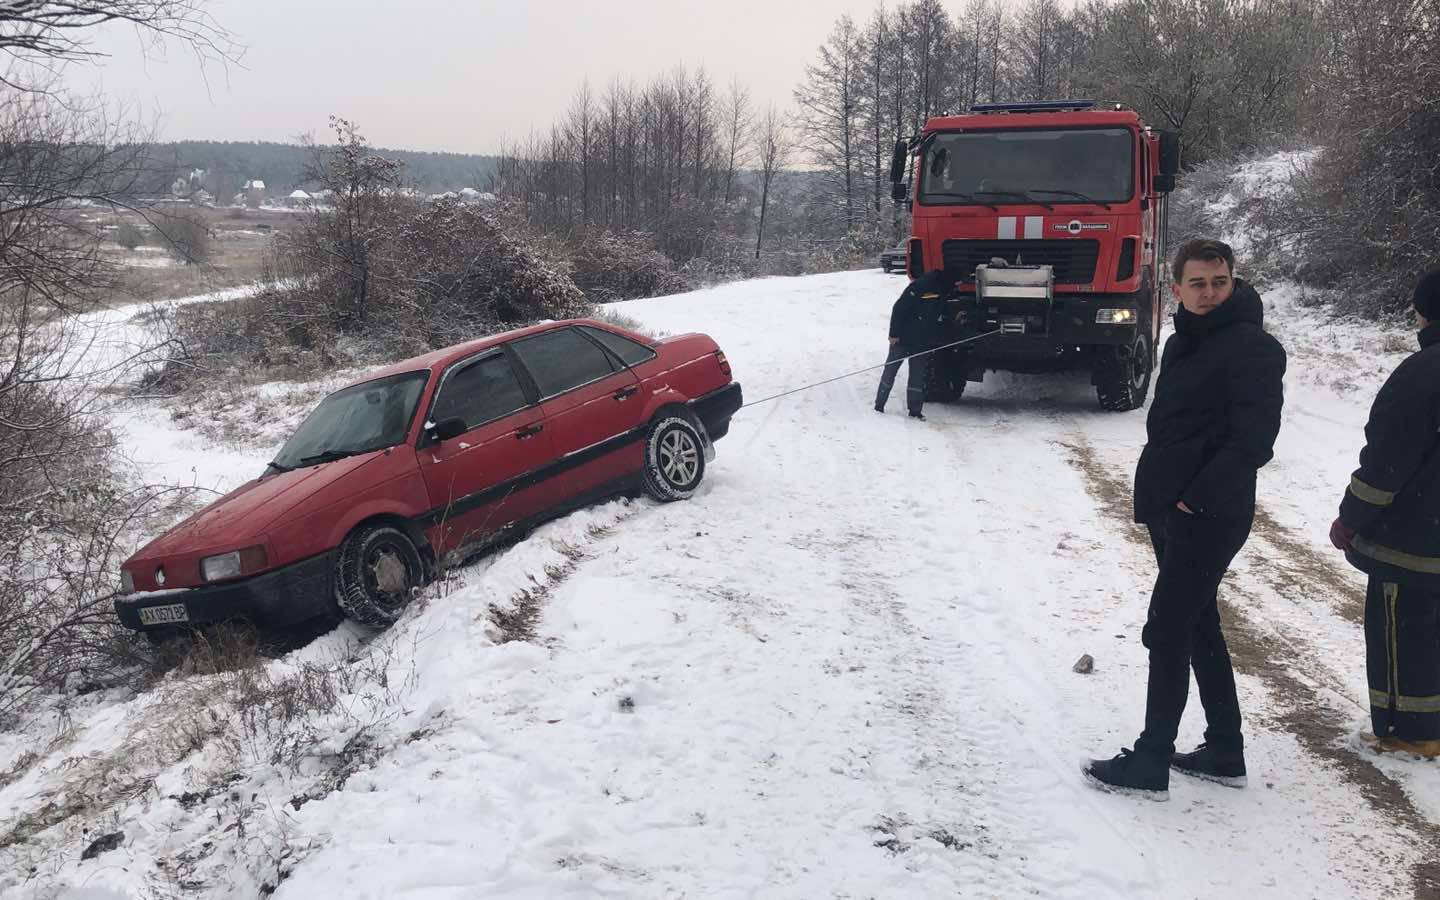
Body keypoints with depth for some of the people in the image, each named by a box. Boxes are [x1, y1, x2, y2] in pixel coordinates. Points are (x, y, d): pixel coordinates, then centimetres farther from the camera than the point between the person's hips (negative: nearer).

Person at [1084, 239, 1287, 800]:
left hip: (1209, 517, -9)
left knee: (1167, 632, -5)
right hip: (1170, 511, 9)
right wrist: (1156, 498, 13)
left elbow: (1253, 441, -21)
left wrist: (1195, 499, -20)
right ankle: (1225, 753, 27)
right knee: (1199, 628, 15)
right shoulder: (1183, 343, 14)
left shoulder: (1252, 348, -14)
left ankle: (1150, 764, 4)